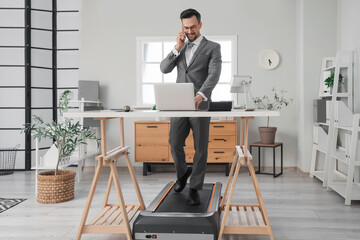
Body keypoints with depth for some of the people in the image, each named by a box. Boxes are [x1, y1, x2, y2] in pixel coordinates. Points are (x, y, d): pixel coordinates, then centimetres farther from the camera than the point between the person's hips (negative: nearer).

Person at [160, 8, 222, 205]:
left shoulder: (212, 48, 1)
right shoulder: (179, 48, 16)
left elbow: (214, 75, -14)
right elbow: (164, 69, 4)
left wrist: (201, 94, -32)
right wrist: (177, 48, -6)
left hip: (200, 104, -3)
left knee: (200, 148, 1)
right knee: (175, 144, 1)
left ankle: (194, 188, 13)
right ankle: (182, 173, 30)